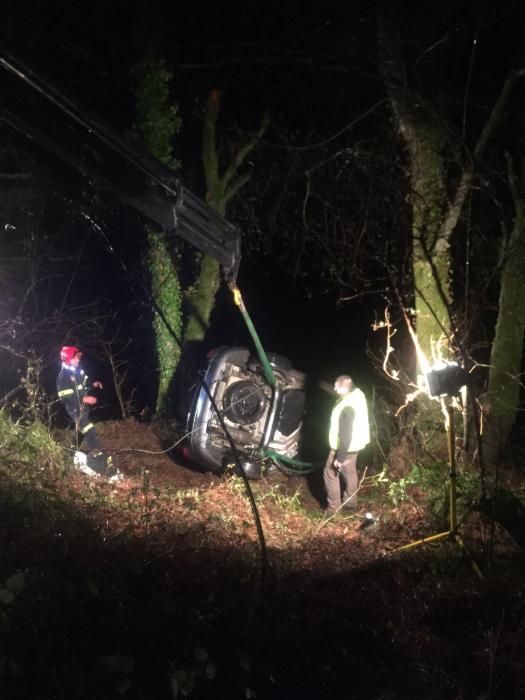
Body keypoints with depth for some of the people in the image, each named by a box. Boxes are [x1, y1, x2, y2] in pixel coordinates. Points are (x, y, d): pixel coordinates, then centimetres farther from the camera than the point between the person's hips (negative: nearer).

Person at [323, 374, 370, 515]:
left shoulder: (348, 407, -35)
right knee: (349, 472, 24)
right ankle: (350, 502, 40)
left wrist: (340, 458, -23)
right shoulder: (357, 393, -7)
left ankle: (333, 507, 19)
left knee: (330, 473, 8)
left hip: (345, 446, -9)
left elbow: (346, 435, -30)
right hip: (356, 442, 9)